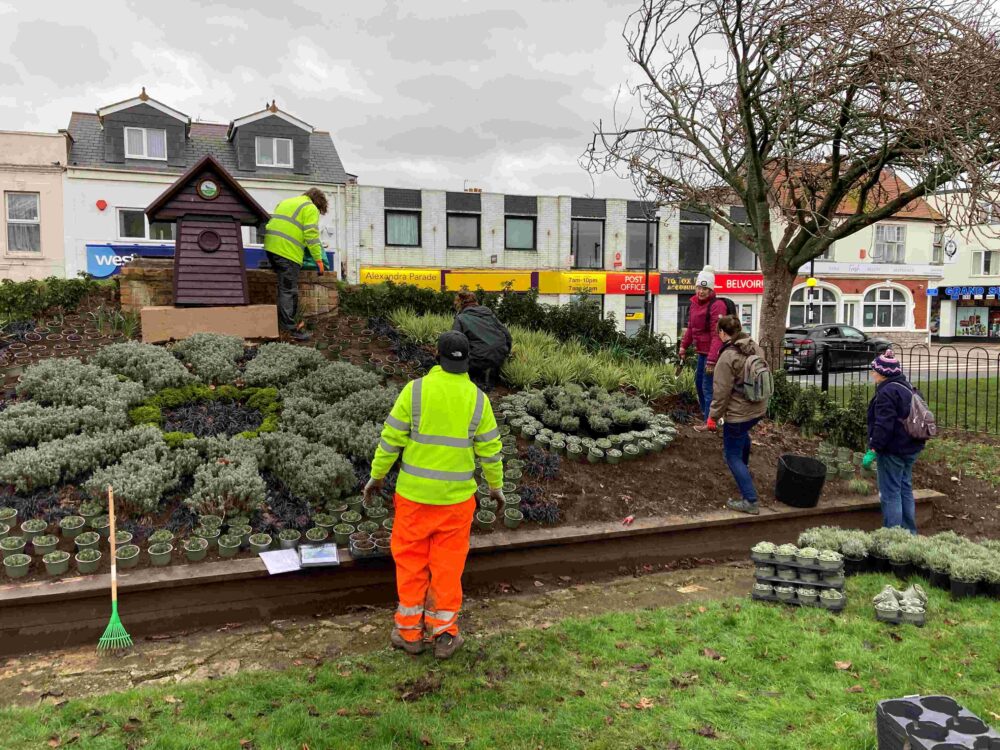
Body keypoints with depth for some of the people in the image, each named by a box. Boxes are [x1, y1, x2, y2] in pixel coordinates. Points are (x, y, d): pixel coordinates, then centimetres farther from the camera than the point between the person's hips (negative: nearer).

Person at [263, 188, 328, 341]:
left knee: (285, 287, 18)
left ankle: (285, 322, 22)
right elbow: (312, 235, -8)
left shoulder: (285, 202, 28)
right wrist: (318, 259, -4)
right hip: (288, 250, -8)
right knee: (289, 290, -8)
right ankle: (289, 328, -10)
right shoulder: (311, 208, 1)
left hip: (271, 246, 8)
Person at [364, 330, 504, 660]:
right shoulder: (477, 398, -5)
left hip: (414, 493, -1)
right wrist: (496, 485, 14)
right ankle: (444, 635, 19)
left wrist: (377, 476, 4)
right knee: (448, 564, 11)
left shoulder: (415, 390, -10)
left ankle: (409, 632, 22)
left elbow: (391, 438, -8)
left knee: (411, 561, 13)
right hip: (457, 496, 1)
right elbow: (490, 448, 0)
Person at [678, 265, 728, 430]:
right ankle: (705, 413, 38)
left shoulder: (717, 305, -19)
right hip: (702, 351, 9)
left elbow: (717, 335, -25)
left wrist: (712, 360, -30)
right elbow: (690, 327, 19)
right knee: (699, 382, 21)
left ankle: (710, 422, 4)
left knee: (708, 386, -5)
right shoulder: (695, 302, 6)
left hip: (713, 353, -9)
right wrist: (684, 346, 18)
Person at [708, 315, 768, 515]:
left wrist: (714, 415, -7)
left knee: (733, 455, 4)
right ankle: (745, 468, 58)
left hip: (738, 413, -8)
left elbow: (721, 392, -19)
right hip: (759, 409, 8)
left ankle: (750, 501, 1)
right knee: (742, 433, 37)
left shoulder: (727, 357, -23)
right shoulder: (755, 347, 0)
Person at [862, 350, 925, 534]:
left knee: (890, 494, -3)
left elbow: (884, 425, -25)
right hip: (910, 448, 10)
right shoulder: (906, 387, 13)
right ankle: (909, 532, 26)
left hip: (893, 450, -10)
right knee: (905, 489, 18)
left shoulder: (887, 392, -19)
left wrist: (873, 450, -24)